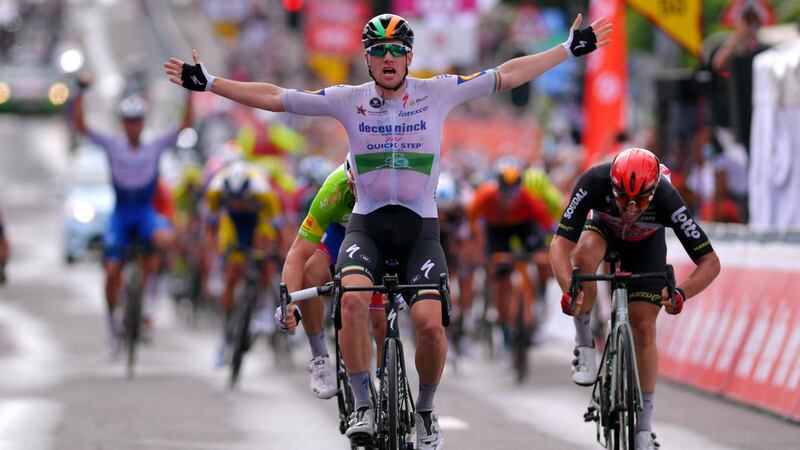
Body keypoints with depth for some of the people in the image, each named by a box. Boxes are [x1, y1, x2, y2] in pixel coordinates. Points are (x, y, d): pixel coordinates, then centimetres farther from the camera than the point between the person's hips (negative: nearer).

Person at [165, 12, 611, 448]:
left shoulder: (437, 93, -2)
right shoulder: (348, 100, -1)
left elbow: (508, 75, 0)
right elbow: (273, 97, 0)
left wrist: (571, 48, -3)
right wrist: (207, 82, -4)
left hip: (420, 228, 0)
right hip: (367, 224, 0)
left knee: (430, 323, -20)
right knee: (353, 299, -30)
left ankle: (426, 413, 7)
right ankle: (364, 407, -16)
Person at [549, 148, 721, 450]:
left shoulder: (666, 199, -40)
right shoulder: (594, 182, -41)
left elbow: (710, 262, -37)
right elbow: (560, 244, -42)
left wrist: (682, 292, -56)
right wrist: (568, 289, -60)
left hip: (645, 244, 0)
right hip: (602, 227, 0)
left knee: (644, 328, -8)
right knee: (584, 256, -35)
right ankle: (584, 345, -14)